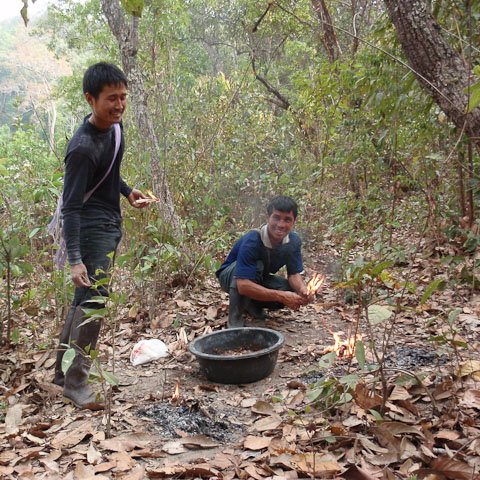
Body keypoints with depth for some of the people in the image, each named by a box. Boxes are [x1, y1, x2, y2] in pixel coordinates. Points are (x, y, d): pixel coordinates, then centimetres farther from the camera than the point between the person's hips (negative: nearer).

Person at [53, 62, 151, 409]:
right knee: (93, 301, -11)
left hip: (110, 225, 9)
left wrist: (127, 191, 16)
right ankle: (76, 383, 2)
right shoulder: (83, 147, -23)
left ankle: (63, 371, 27)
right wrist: (75, 259, -29)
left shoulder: (114, 125, 4)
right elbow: (71, 206, -24)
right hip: (93, 228, -9)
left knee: (85, 300, 14)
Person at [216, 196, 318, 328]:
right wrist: (281, 296, -47)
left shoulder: (294, 241, -17)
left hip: (258, 279, 6)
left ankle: (252, 304, 6)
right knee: (255, 266, -37)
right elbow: (243, 285, -44)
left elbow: (294, 274, -12)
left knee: (294, 290, -19)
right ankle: (235, 319, -23)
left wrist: (303, 290, -36)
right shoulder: (252, 241, -37)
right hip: (230, 276, -5)